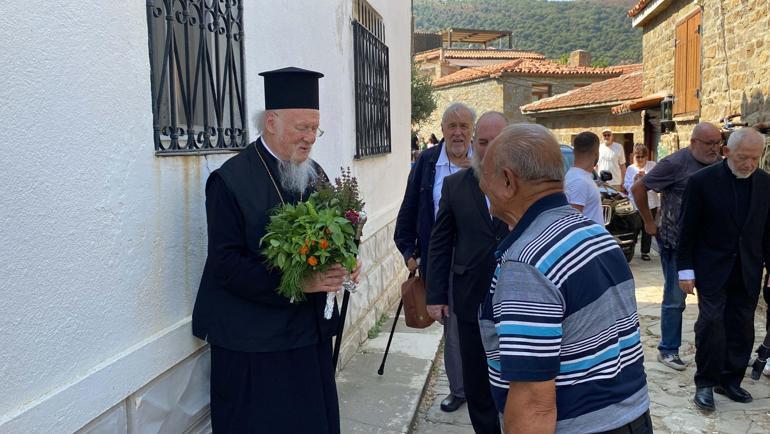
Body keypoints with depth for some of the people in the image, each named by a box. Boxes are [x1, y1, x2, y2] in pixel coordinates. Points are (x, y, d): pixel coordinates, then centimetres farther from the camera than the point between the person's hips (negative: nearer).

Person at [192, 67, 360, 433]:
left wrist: (345, 264, -8)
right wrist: (297, 282, -26)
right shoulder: (231, 180, -14)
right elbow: (226, 264, -18)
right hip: (256, 338, -6)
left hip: (311, 329, 7)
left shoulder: (314, 174, 8)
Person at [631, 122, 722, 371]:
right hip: (676, 243, -6)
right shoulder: (676, 163, -14)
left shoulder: (718, 165, 4)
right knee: (675, 299, 3)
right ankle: (668, 350, 16)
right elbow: (638, 189, -11)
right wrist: (649, 223, -7)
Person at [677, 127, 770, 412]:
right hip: (712, 269, -4)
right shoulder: (702, 181, -8)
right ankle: (705, 383, 8)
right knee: (711, 324, -6)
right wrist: (686, 269, -7)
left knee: (741, 328, 8)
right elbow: (688, 229, -5)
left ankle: (730, 380, 23)